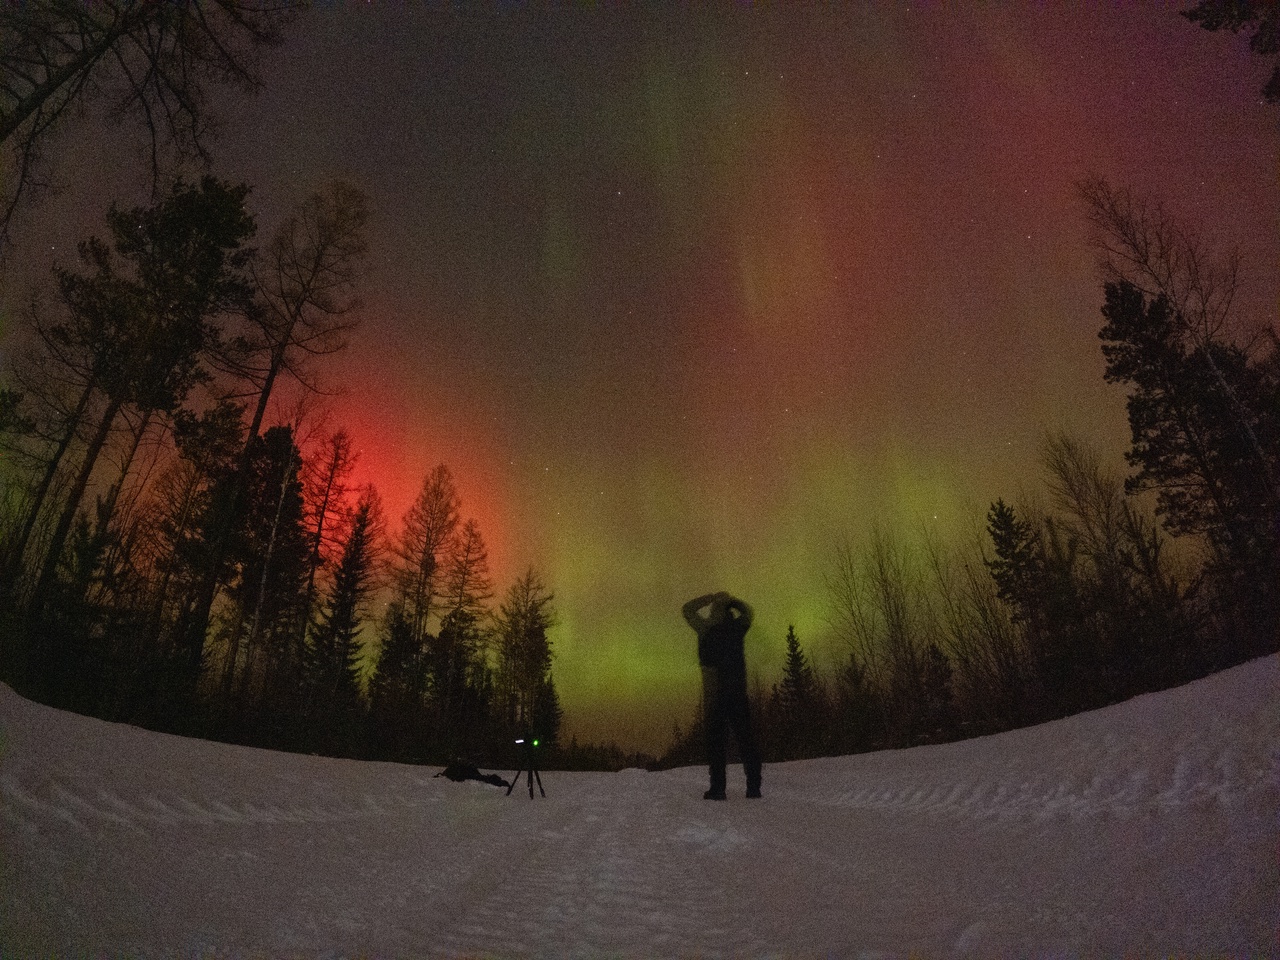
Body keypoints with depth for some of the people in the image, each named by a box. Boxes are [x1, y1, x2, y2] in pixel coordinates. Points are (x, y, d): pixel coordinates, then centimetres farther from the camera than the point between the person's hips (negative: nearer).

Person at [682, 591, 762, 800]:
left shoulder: (706, 630, -4)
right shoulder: (737, 629, 3)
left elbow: (687, 609, 10)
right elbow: (747, 611, 25)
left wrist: (712, 598, 10)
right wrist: (730, 600, 19)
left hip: (714, 696, -3)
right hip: (738, 694, 3)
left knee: (715, 741, 1)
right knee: (746, 739, 8)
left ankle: (718, 788, -2)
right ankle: (753, 787, 7)